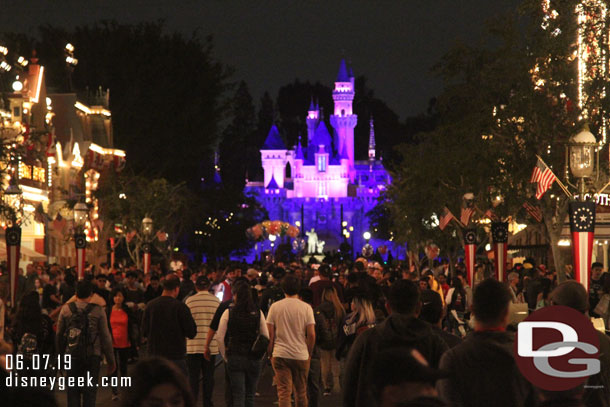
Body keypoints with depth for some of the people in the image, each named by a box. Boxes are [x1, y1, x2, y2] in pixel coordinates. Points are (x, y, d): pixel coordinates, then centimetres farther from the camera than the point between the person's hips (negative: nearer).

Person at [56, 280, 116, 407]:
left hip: (72, 355, 1)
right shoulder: (98, 311, -6)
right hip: (93, 356, -1)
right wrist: (111, 360, 5)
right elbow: (106, 337, -3)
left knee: (73, 392, 10)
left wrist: (60, 354, 18)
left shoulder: (66, 309, 0)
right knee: (90, 392, 5)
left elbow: (59, 335, 6)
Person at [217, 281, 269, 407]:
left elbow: (220, 338, -4)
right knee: (250, 395, 12)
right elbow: (266, 337, 2)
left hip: (235, 358, -2)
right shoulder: (258, 313, 0)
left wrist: (225, 356, 7)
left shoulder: (228, 313, -4)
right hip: (253, 359, 2)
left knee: (238, 395, -1)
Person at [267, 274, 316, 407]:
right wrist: (309, 353, 7)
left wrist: (270, 353, 10)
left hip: (280, 355, 0)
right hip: (301, 355, 0)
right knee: (301, 392, 13)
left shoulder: (275, 307, -1)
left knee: (284, 392, -3)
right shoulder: (306, 308, -3)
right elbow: (311, 334, -6)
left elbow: (270, 333, -1)